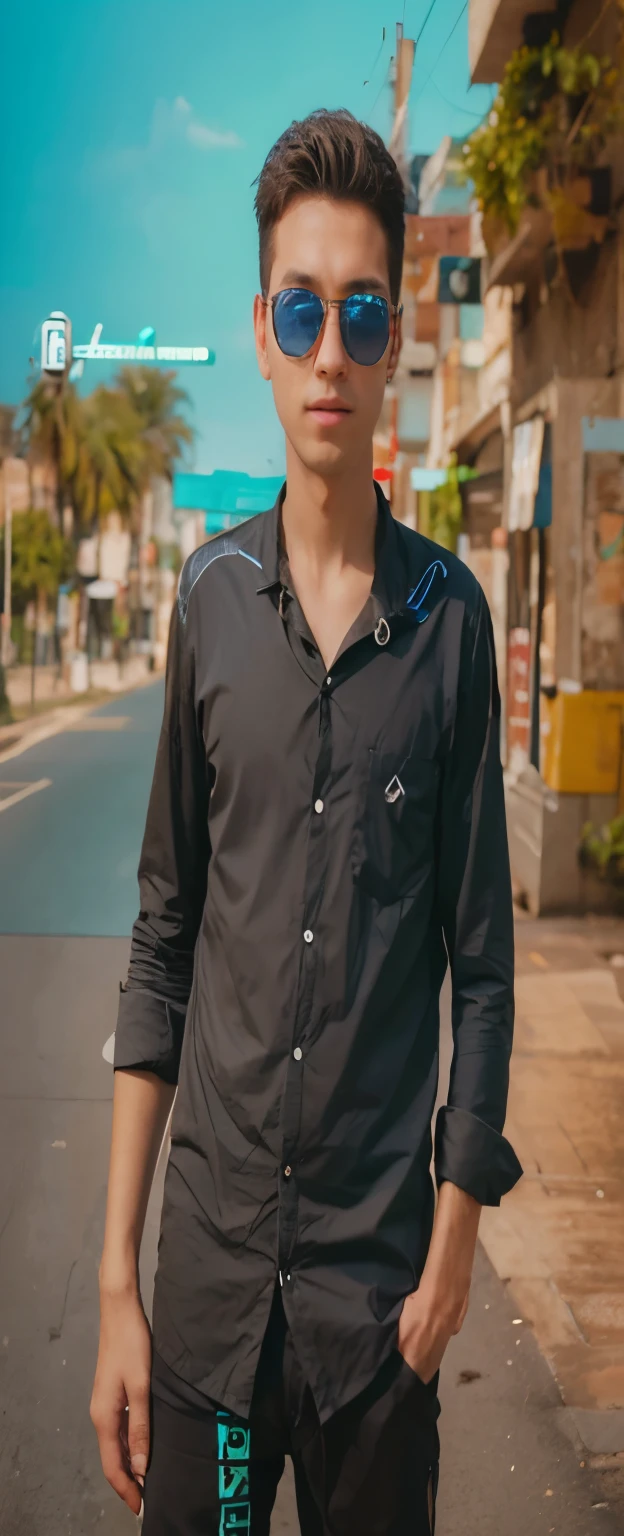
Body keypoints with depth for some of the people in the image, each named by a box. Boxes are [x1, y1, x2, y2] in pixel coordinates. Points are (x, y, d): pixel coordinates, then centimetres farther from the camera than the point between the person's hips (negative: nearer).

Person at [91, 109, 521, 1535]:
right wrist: (117, 1280, 0)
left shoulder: (449, 614, -5)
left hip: (382, 1270, -1)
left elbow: (482, 961, -1)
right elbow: (163, 946, 1)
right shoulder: (211, 597, -2)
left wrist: (453, 1252, -2)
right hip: (211, 1260, 1)